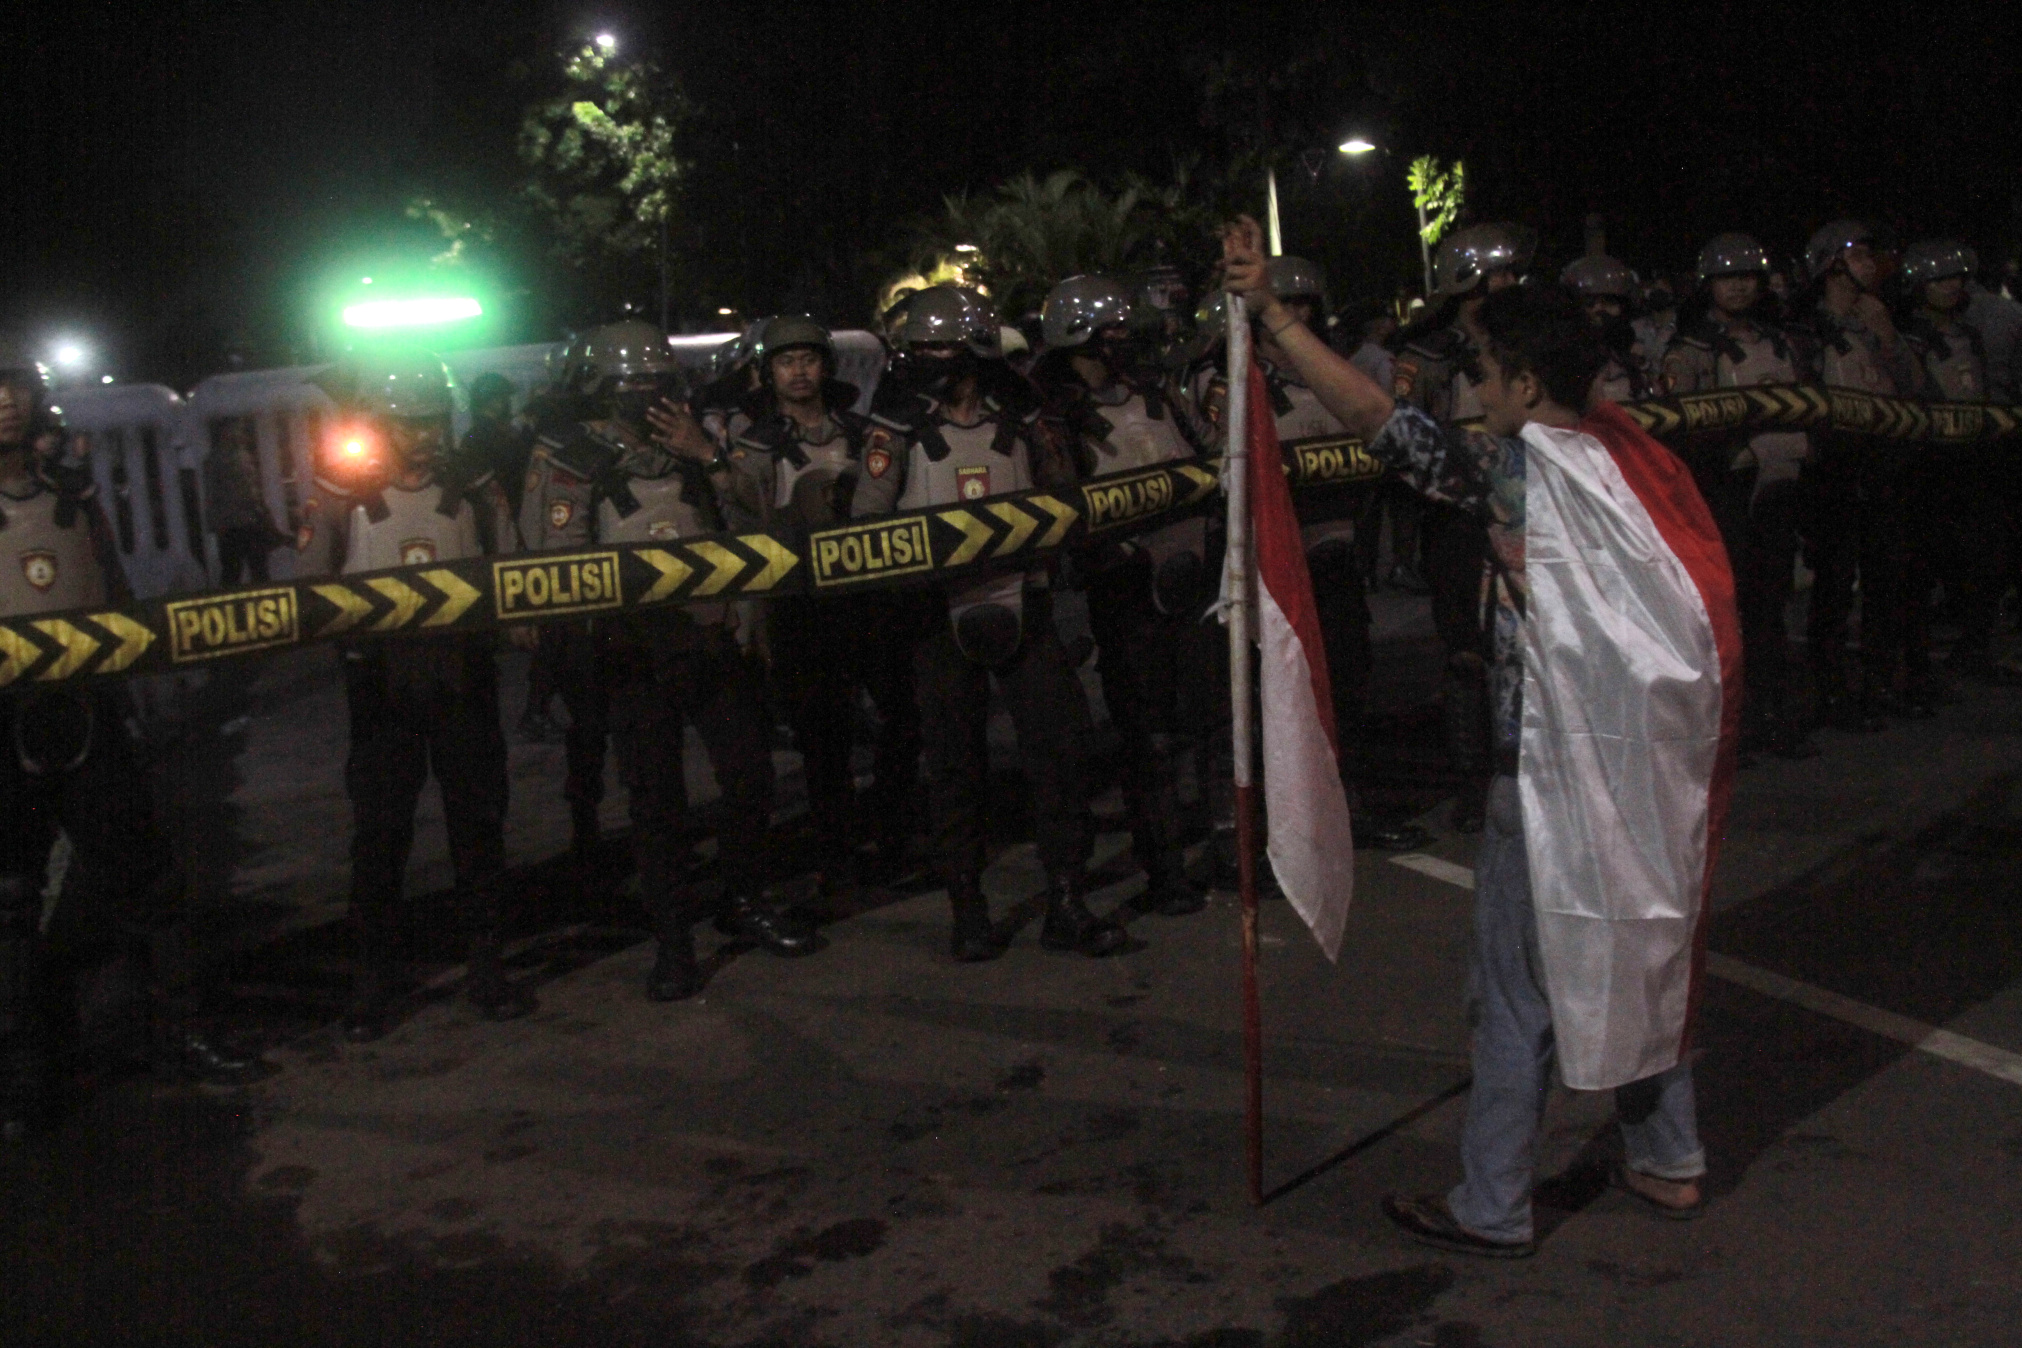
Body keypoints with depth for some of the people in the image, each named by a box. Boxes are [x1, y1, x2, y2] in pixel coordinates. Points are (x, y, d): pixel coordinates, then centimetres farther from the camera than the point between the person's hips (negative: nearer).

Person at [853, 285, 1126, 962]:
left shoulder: (1018, 417, 8)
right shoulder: (900, 425, 1)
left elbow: (1063, 495, 18)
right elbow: (868, 516, -3)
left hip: (1021, 602, 2)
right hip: (942, 609, -2)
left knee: (1060, 745, -3)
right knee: (956, 765, 4)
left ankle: (1066, 905, 7)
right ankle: (967, 910, 16)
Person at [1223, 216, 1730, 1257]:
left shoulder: (1520, 465, -16)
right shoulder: (1628, 456, 5)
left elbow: (1380, 420, -20)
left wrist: (1271, 311, -16)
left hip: (1549, 772, -8)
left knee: (1519, 990, 2)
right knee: (1639, 958, 21)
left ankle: (1491, 1210, 13)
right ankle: (1668, 1161, 35)